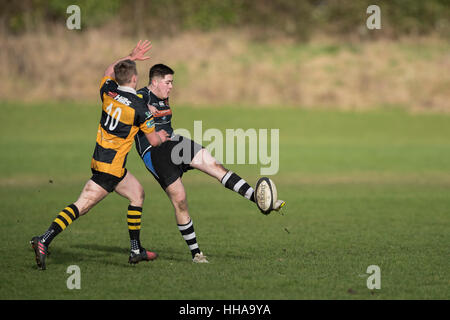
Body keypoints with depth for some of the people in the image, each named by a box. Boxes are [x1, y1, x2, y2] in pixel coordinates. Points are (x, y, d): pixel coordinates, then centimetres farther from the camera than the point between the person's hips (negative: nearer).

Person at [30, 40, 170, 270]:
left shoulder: (108, 91, 1)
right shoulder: (139, 108, -14)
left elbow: (109, 71, 27)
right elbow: (153, 140, -2)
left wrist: (130, 57, 29)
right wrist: (161, 137, 21)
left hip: (100, 157, 8)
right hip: (111, 167, -7)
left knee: (137, 193, 16)